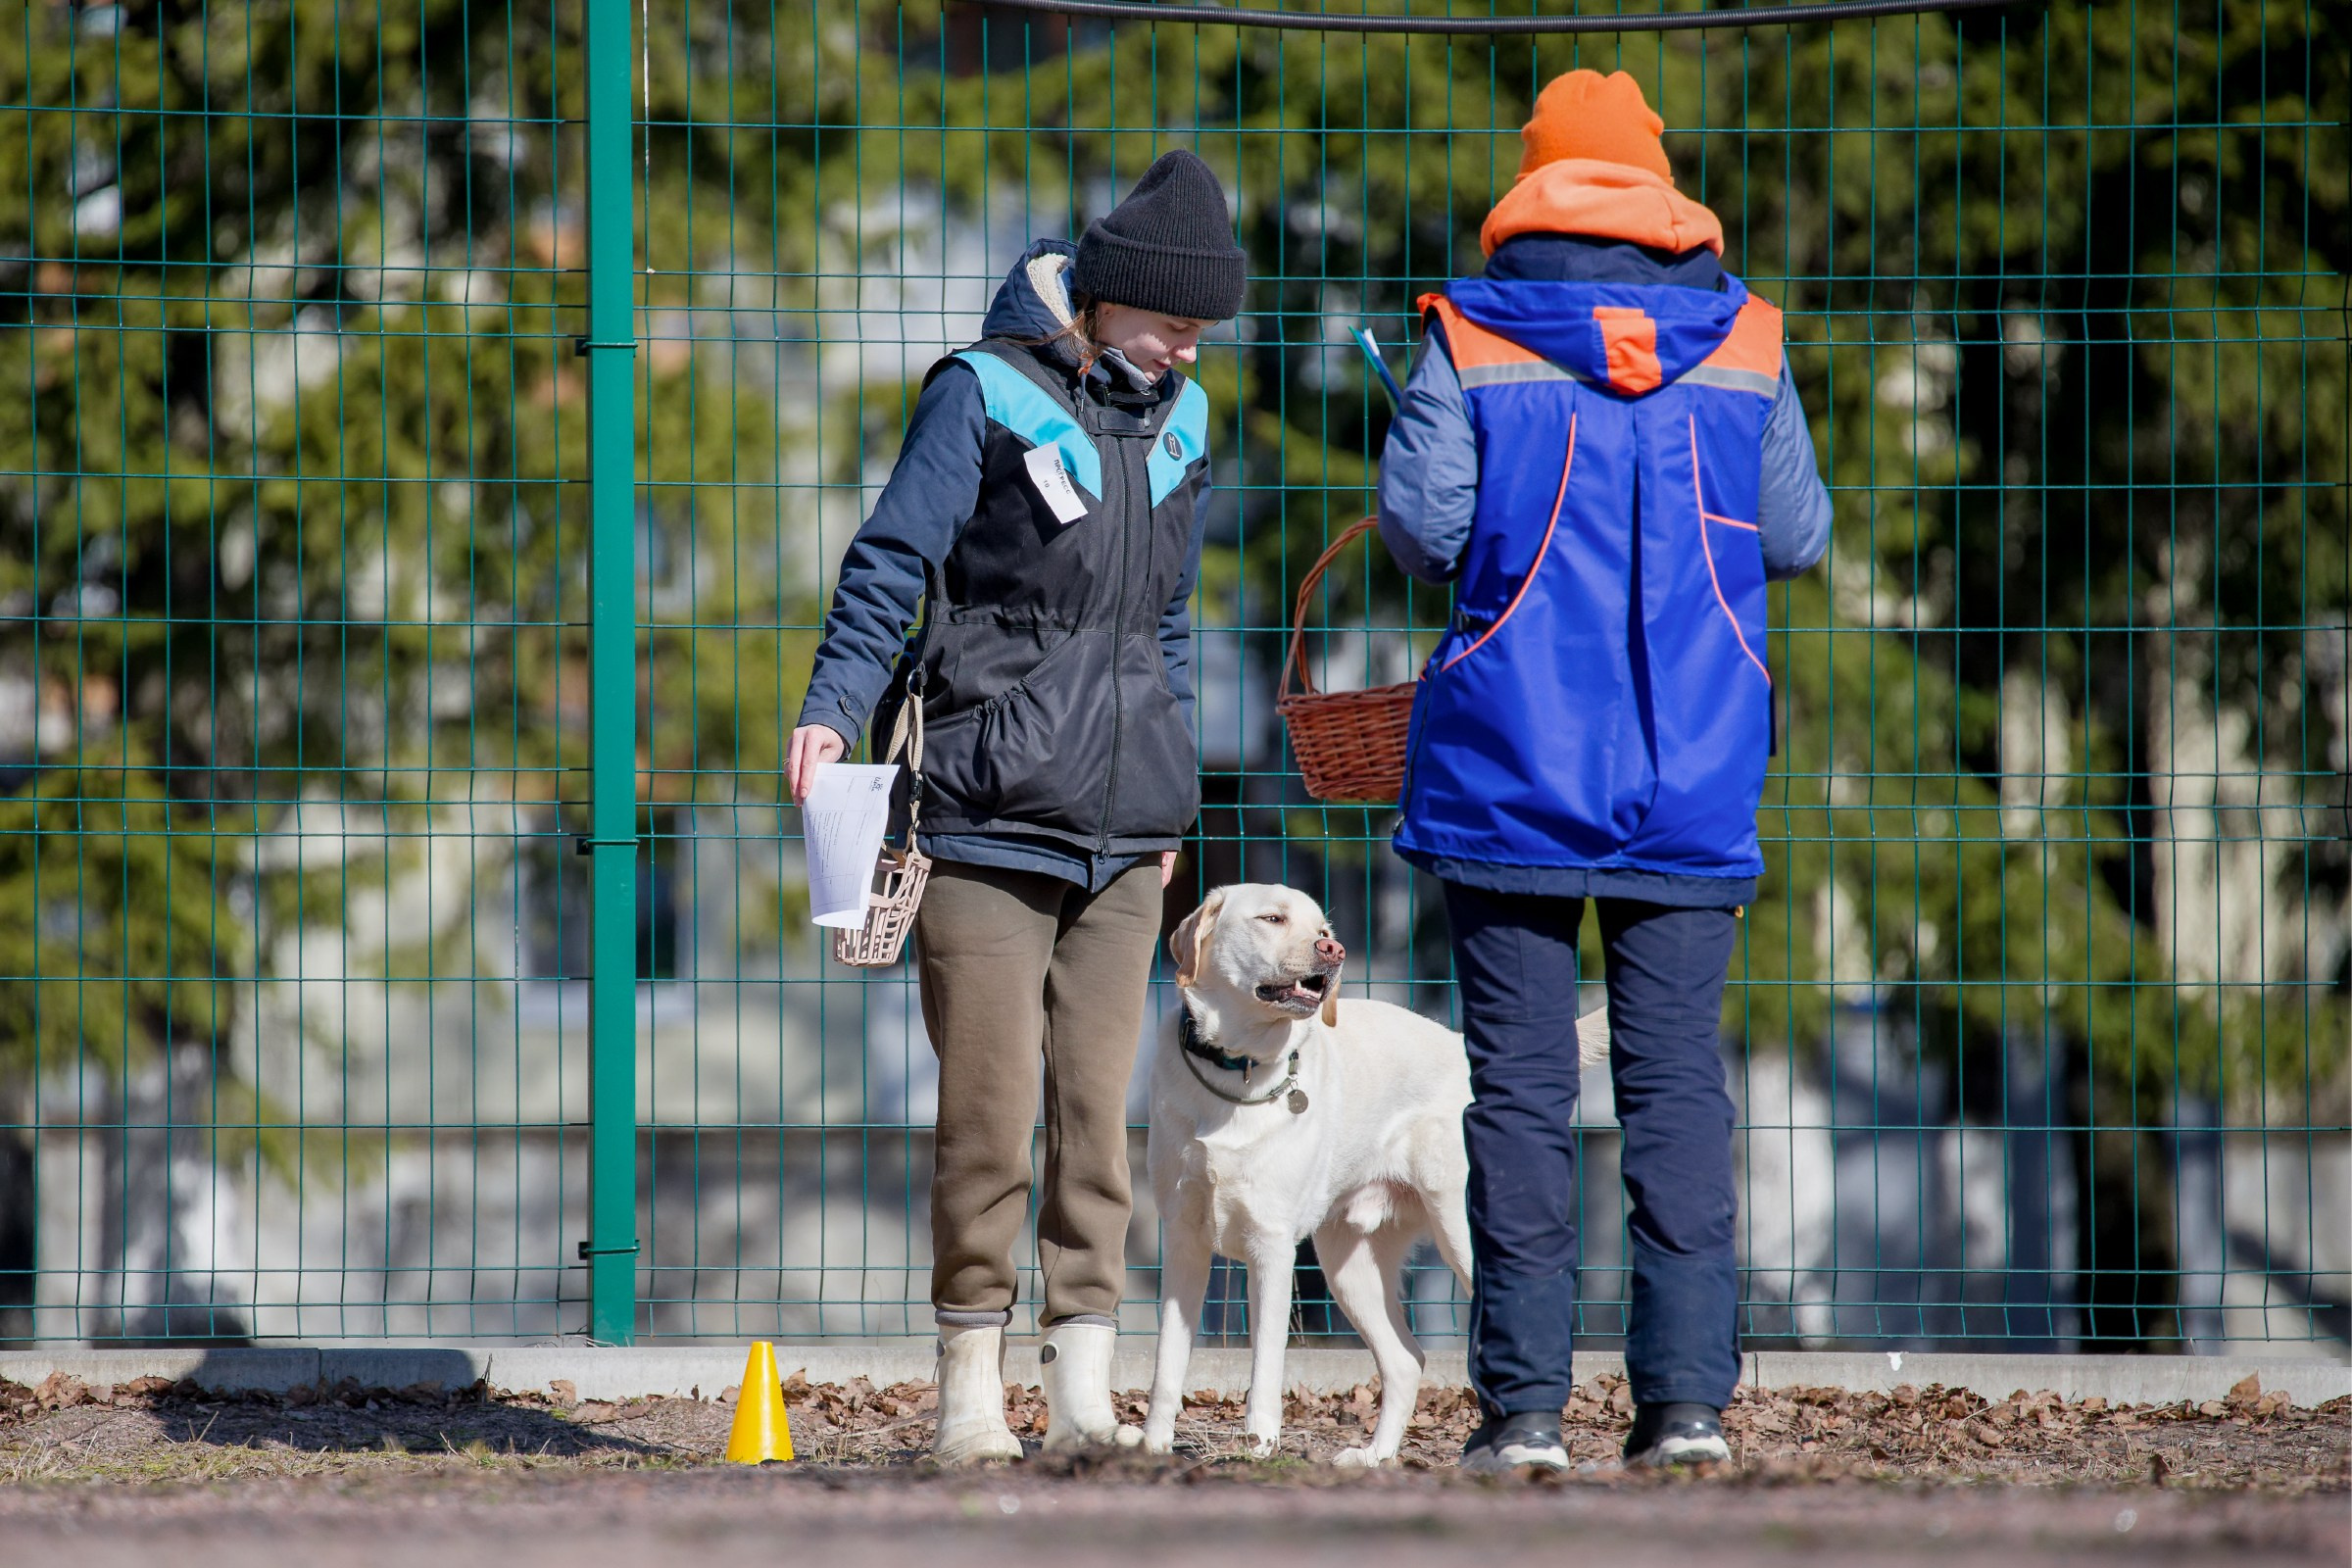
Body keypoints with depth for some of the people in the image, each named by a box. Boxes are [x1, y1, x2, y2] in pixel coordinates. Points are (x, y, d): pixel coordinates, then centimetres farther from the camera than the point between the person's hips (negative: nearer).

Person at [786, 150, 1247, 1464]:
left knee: (1098, 1106, 1)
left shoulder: (1179, 420, 13)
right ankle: (971, 1388, 2)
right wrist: (836, 707, -17)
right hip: (989, 815, -5)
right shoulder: (985, 394, -5)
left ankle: (1084, 1388, 2)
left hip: (1121, 834, 5)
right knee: (992, 1106, -6)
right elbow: (892, 565, -6)